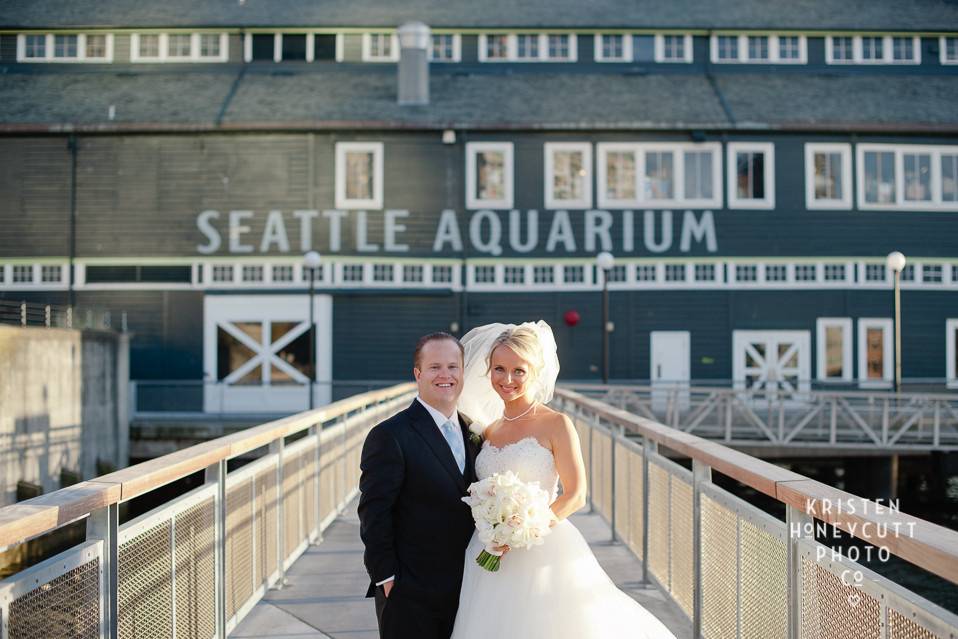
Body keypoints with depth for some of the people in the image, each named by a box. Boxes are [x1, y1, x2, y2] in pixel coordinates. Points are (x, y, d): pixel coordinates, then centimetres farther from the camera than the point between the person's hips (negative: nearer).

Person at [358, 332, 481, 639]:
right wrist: (386, 578, -15)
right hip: (410, 596, -6)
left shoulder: (472, 432, 9)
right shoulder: (390, 436, -13)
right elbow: (374, 515, -14)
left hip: (464, 589, 6)